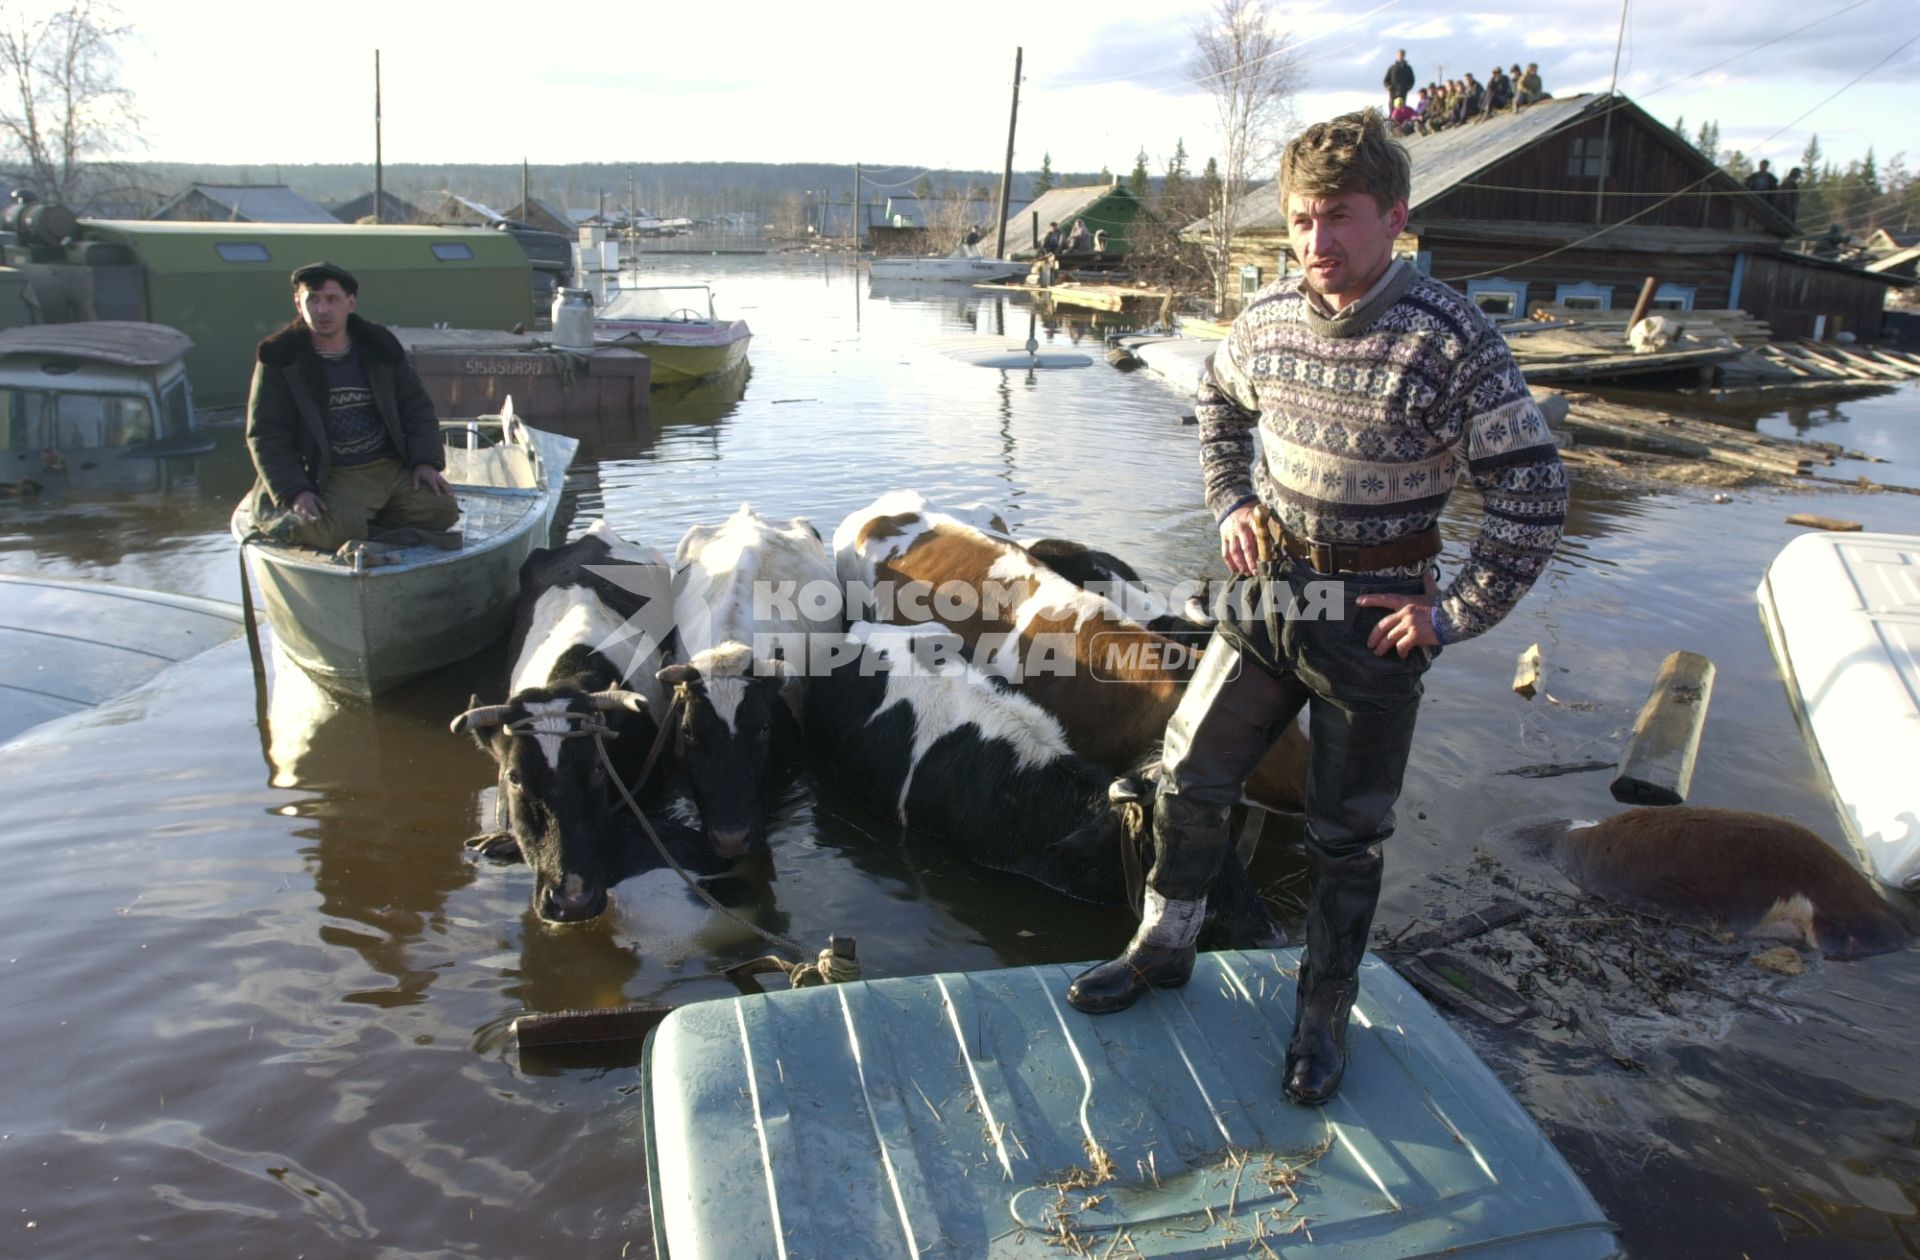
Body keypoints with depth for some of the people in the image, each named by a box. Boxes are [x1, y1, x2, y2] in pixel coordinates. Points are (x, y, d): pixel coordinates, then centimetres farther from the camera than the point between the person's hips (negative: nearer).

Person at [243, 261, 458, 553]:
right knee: (339, 530, -31)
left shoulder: (379, 347, 9)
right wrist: (294, 492, -19)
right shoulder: (281, 361, -2)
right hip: (330, 478, -4)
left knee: (442, 511, -17)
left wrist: (426, 461, -2)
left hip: (393, 466, 4)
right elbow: (266, 436, -5)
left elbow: (417, 407, 14)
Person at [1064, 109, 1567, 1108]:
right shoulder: (1270, 317, -2)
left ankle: (1323, 1016, 31)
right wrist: (1230, 503, 9)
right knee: (1189, 777, 11)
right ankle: (1162, 948, 35)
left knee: (1347, 836, 10)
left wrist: (1453, 615, -14)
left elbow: (1534, 493, -15)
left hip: (1372, 621, -4)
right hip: (1267, 598, 4)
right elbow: (1218, 401, 20)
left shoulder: (1451, 339, -17)